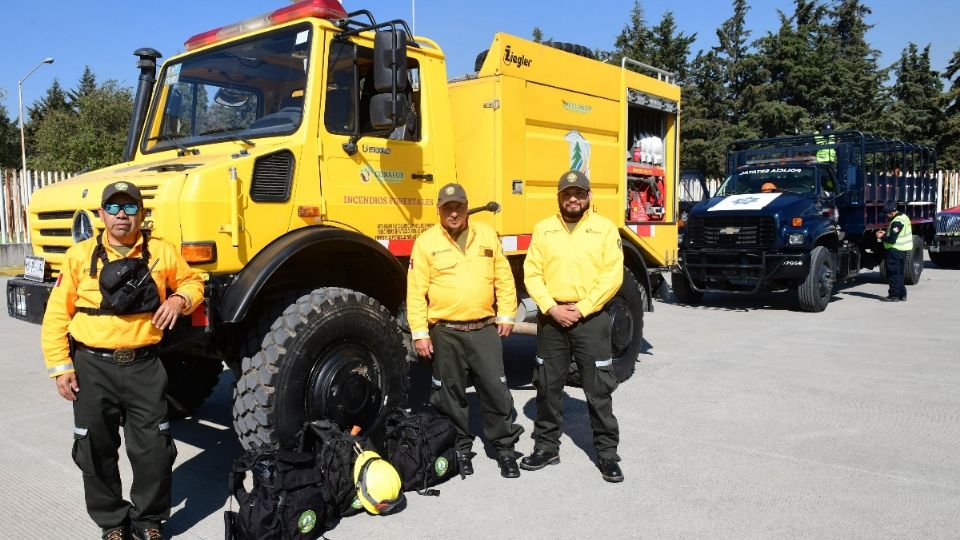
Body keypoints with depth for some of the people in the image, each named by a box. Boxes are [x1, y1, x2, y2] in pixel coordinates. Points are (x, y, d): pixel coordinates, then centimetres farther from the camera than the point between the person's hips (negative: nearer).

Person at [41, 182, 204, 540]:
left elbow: (192, 281, 15)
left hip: (144, 366, 0)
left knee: (153, 449, 3)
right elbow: (56, 315, 0)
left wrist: (180, 298, -8)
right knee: (96, 450, 10)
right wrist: (60, 367, -4)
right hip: (93, 366, 0)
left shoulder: (161, 251, 1)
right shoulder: (80, 255, -1)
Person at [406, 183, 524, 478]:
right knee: (451, 393, 9)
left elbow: (504, 278, 9)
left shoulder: (487, 234, 6)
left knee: (496, 388, 2)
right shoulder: (426, 242, -3)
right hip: (445, 332, -1)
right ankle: (461, 448, 26)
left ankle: (505, 447, 17)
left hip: (484, 328, 1)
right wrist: (420, 333, -8)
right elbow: (416, 292, -5)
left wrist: (506, 315, 4)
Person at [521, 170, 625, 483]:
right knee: (548, 386, 11)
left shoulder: (604, 228, 0)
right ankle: (547, 446, 25)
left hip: (591, 318, -2)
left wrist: (580, 308, -12)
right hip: (551, 317, 3)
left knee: (599, 389, 2)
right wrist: (552, 308, -10)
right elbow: (532, 274, 2)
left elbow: (612, 276, -7)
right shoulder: (543, 229, 7)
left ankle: (607, 452, 14)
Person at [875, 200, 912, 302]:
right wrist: (885, 233, 12)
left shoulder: (896, 222, -22)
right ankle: (902, 294, 22)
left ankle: (894, 295, 2)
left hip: (894, 251, -10)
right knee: (899, 273, 17)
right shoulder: (903, 217, 11)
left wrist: (882, 237, -10)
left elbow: (892, 239, -25)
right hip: (903, 250, 10)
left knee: (893, 273, -2)